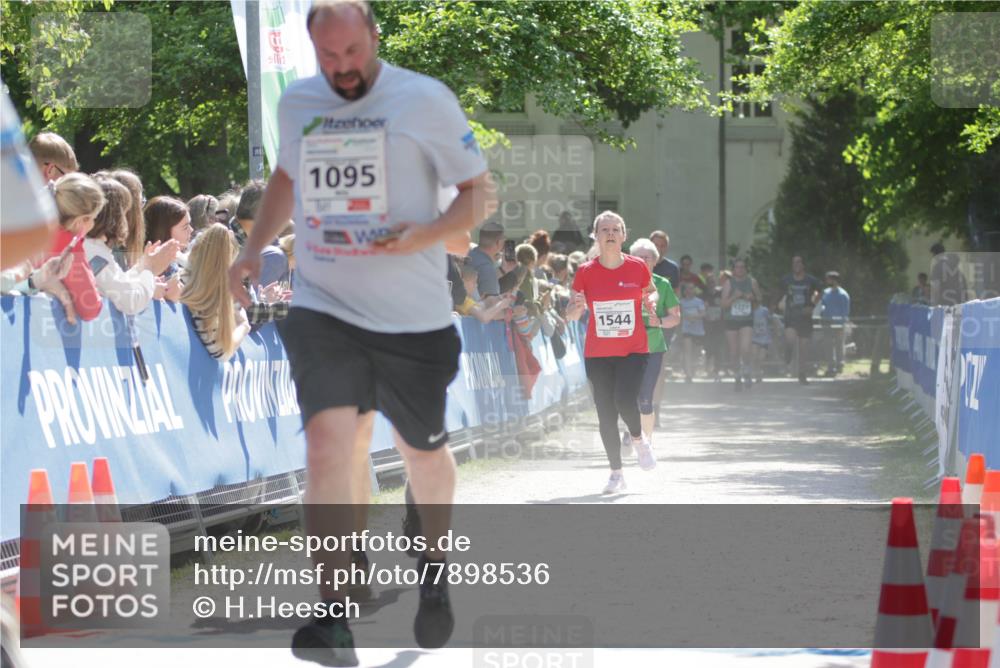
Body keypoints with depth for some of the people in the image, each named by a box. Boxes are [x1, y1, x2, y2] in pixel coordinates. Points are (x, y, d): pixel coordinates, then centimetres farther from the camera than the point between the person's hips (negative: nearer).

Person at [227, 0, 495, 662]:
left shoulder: (426, 99, -6)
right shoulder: (296, 103, 7)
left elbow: (481, 193, -2)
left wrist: (430, 234, -20)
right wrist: (255, 248, 15)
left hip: (413, 316, -1)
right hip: (323, 309, 2)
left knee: (424, 452, 14)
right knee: (328, 446, -18)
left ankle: (435, 568, 44)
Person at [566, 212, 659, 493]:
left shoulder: (637, 267, -2)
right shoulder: (586, 272, -2)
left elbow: (651, 292, 17)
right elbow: (571, 315, 2)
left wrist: (650, 301, -6)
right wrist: (576, 308, -21)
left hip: (633, 350, -1)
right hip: (597, 353, 1)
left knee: (625, 401, -21)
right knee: (606, 414, 1)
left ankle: (639, 439, 12)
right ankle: (616, 473, 14)